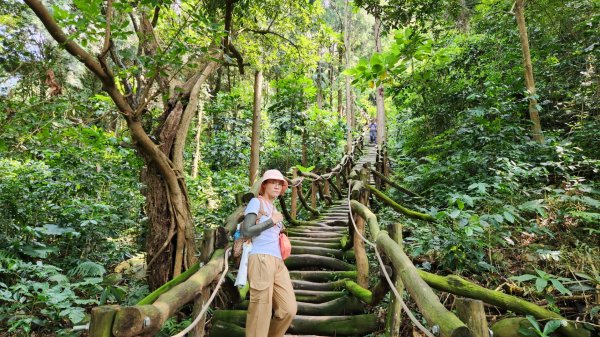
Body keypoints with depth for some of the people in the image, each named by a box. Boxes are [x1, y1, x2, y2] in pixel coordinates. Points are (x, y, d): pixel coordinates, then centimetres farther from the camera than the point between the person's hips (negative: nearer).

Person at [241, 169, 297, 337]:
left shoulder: (275, 209, 25)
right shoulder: (256, 202, 5)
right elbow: (246, 231, -7)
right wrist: (271, 221, -5)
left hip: (277, 261, 7)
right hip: (261, 259, -7)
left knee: (289, 309, 2)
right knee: (261, 311, -7)